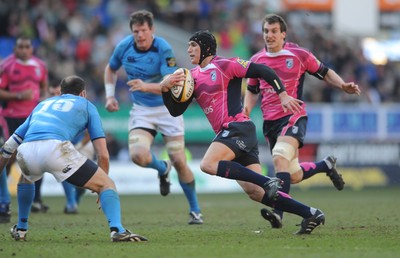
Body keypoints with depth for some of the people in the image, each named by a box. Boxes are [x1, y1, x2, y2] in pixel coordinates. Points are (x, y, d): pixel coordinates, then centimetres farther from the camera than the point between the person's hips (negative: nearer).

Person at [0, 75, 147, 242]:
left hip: (26, 152, 4)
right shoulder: (86, 105, 27)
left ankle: (21, 230, 40)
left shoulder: (43, 104, 37)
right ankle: (117, 230, -17)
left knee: (26, 177, 40)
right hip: (55, 148, -4)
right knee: (107, 184, 6)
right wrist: (102, 187, 30)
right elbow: (103, 155, 19)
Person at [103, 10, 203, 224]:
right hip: (141, 110, 3)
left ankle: (195, 211, 16)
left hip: (168, 108, -3)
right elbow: (111, 69, 14)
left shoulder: (163, 49, -20)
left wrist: (146, 86, -43)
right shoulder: (124, 46, -7)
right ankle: (162, 169, 16)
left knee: (179, 162, -3)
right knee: (138, 155, -21)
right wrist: (110, 95, 3)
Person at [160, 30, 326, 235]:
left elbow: (263, 71, -6)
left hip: (238, 127, -7)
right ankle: (310, 214, -1)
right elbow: (175, 111, 17)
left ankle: (268, 182, -27)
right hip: (227, 133, 7)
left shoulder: (225, 65, -3)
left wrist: (283, 95, -12)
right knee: (255, 192, -2)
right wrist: (165, 88, 0)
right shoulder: (192, 77, 19)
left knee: (208, 164, -27)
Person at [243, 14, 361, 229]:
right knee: (294, 175, 9)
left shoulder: (299, 55, -1)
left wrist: (343, 86, -7)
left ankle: (278, 213, -39)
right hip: (269, 122, 5)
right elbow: (252, 90, 22)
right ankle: (327, 165, 41)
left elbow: (325, 73, 10)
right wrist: (245, 111, 4)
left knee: (280, 157, -31)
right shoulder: (257, 60, 9)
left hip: (293, 116, -5)